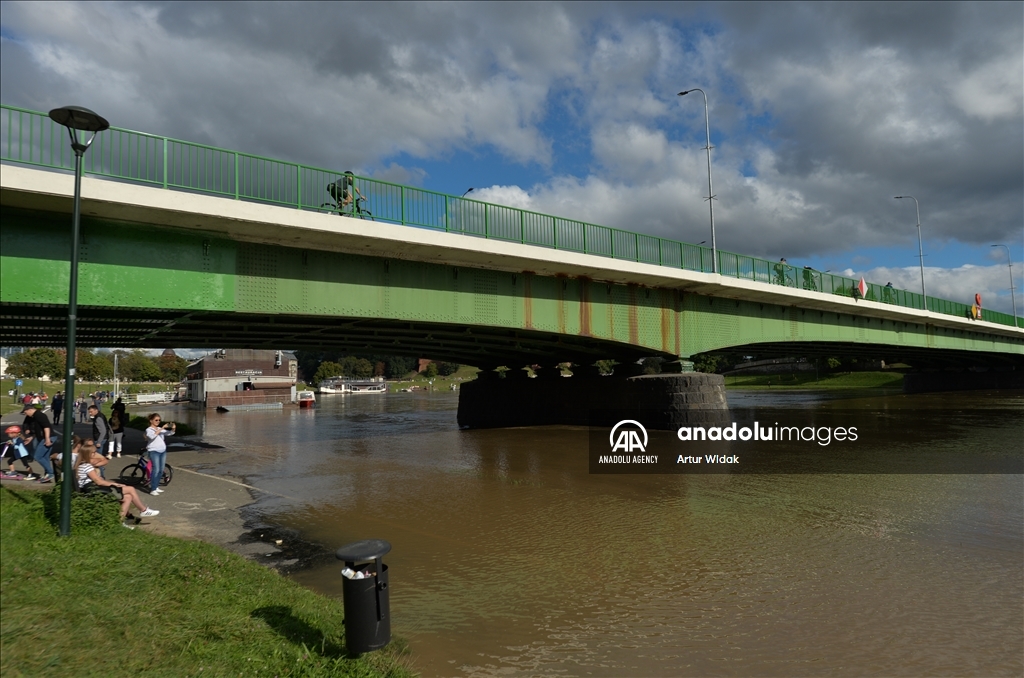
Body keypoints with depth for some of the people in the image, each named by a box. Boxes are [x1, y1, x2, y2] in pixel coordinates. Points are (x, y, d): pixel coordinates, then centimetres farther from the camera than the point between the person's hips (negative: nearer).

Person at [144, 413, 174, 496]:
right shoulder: (149, 430, -2)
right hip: (154, 451, -6)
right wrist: (162, 428, -28)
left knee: (161, 470, 9)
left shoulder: (160, 429, 15)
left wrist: (173, 428, -14)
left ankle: (156, 486, 21)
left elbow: (170, 433, 7)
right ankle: (152, 489, -9)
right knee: (156, 469, -14)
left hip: (163, 451, 6)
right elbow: (152, 436, -23)